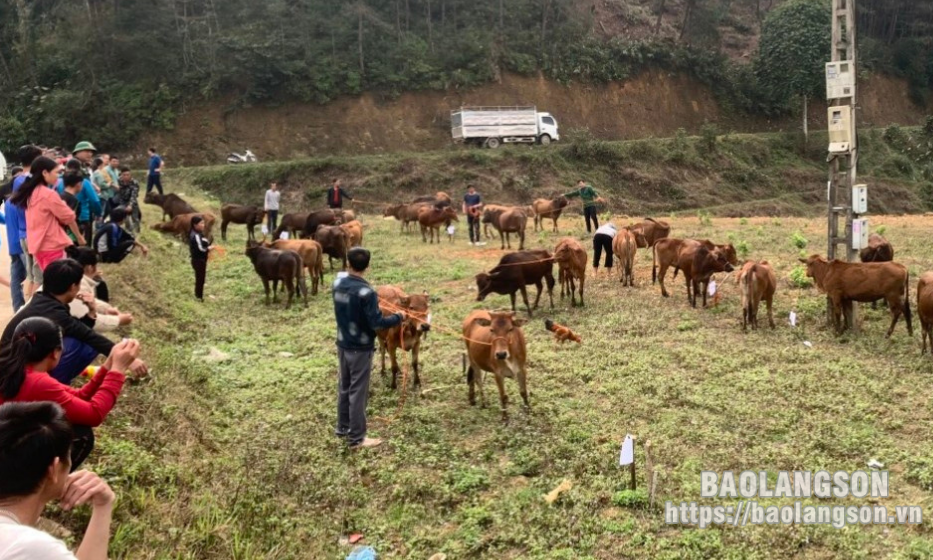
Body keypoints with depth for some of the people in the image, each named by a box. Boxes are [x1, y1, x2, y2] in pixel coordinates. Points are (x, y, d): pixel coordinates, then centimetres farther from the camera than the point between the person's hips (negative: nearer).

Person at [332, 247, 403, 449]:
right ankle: (357, 438, 10)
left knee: (344, 386, 20)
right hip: (360, 348, -7)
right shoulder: (366, 292, -24)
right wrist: (399, 317, -9)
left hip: (343, 344, 7)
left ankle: (343, 427, 34)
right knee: (358, 392, 1)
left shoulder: (338, 283, -1)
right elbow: (377, 323, -23)